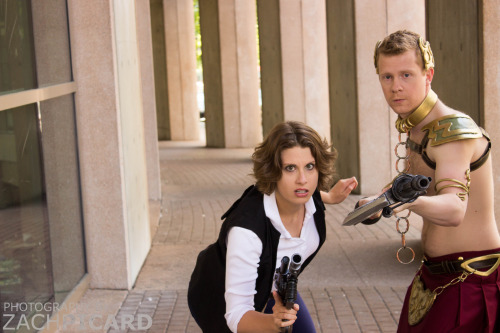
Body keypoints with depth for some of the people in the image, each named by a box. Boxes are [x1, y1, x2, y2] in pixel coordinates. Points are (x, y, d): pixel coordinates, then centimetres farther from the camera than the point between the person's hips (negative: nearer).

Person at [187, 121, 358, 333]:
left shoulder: (303, 194, -23)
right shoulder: (246, 228, -42)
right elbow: (237, 316, -40)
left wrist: (329, 197, -1)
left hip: (272, 288, 6)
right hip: (223, 300, -6)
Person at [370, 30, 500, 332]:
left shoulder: (454, 129, -21)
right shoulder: (416, 130, 7)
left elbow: (455, 209, -38)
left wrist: (411, 200, -57)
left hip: (473, 280, -8)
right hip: (435, 274, 9)